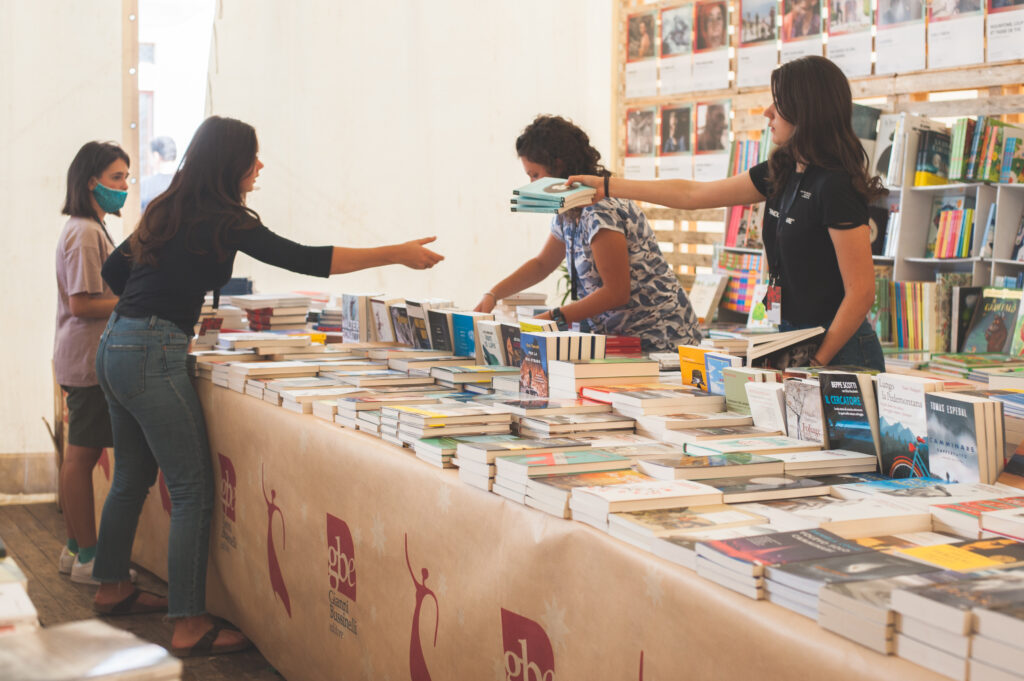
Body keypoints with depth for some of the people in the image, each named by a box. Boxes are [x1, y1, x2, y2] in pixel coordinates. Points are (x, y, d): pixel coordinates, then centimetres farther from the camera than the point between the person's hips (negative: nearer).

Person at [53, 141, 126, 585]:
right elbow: (82, 304, -19)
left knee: (80, 456, 13)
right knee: (82, 456, -5)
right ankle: (87, 558, 0)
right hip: (90, 360, -10)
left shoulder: (88, 229, 18)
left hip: (84, 360, 10)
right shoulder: (86, 233, -15)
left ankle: (76, 549, 21)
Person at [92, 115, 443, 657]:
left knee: (132, 476, 21)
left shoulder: (169, 209, 14)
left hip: (115, 347, 9)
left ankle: (112, 587, 35)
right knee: (192, 490, -6)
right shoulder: (219, 220, -12)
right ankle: (190, 626, -5)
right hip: (152, 357, -9)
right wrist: (398, 255, -13)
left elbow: (114, 271, 22)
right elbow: (304, 260, -16)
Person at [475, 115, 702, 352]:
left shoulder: (602, 211, -19)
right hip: (619, 336, 9)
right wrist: (492, 295, 14)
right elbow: (542, 264, 25)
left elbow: (616, 292, -20)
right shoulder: (567, 214, 10)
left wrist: (552, 318, -19)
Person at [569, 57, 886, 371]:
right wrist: (607, 186, 21)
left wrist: (816, 362, -17)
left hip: (836, 350, -8)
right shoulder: (780, 173, 8)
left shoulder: (836, 186, -18)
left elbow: (862, 292, -18)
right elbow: (693, 195, 18)